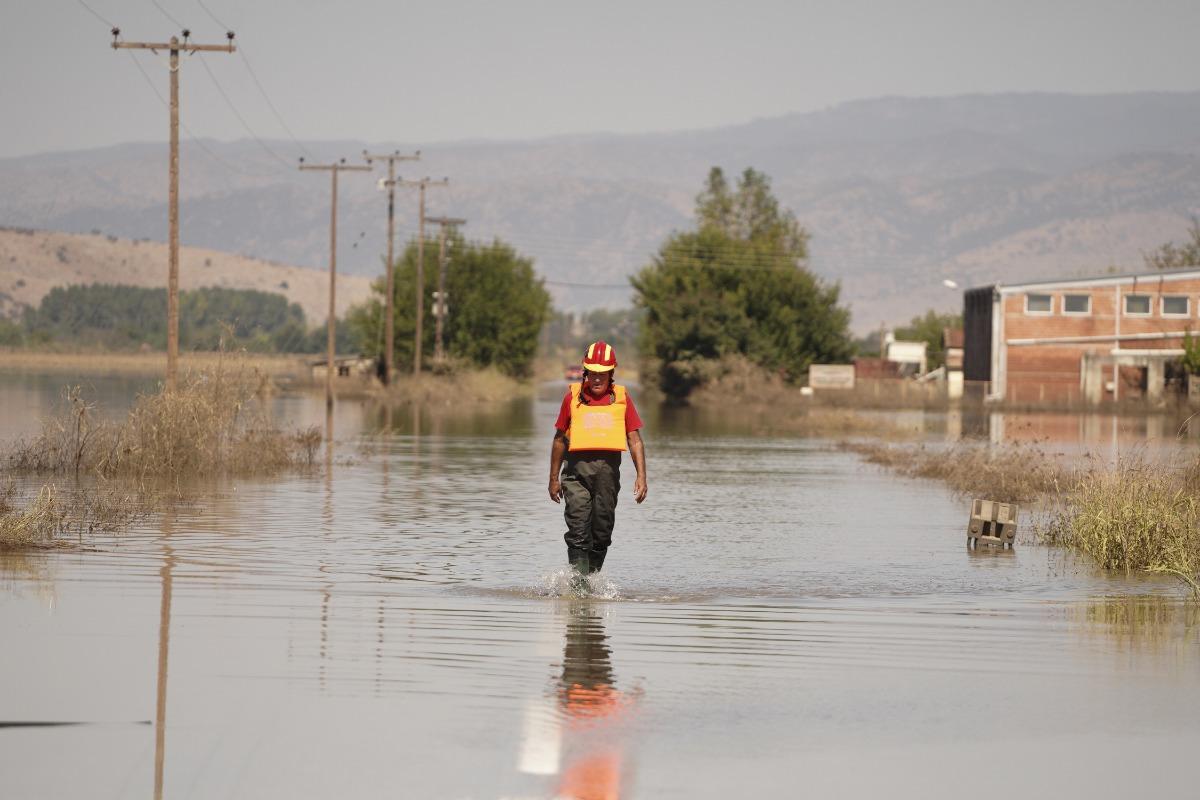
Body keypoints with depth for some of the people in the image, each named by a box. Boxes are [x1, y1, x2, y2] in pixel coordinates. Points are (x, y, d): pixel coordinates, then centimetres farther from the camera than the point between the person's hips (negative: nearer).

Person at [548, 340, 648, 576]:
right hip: (577, 467, -1)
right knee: (578, 530, -11)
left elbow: (635, 440, 7)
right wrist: (554, 478, 14)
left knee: (602, 529, 6)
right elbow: (560, 439, 14)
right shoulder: (573, 396, 7)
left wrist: (641, 476, -2)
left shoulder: (621, 398, 8)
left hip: (608, 468, 1)